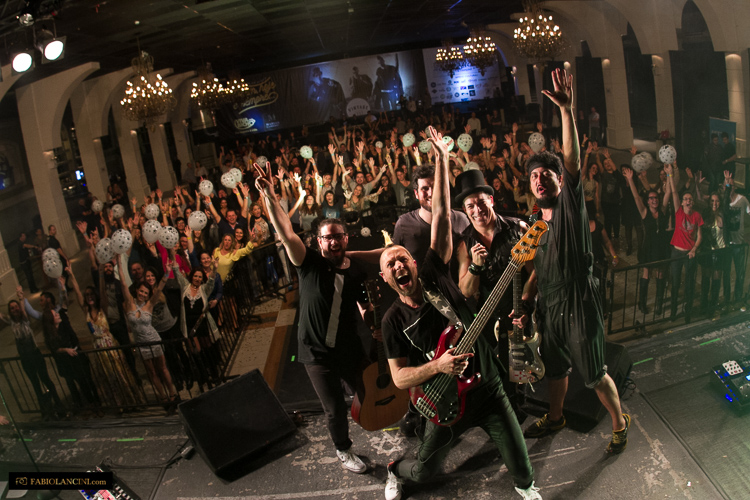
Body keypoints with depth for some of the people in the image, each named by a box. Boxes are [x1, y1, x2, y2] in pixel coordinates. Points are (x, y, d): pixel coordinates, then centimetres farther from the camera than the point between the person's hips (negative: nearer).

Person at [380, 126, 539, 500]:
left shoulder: (434, 275, -10)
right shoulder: (394, 320, -11)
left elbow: (441, 215, -14)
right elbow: (399, 377, -8)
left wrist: (443, 158, -15)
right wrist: (437, 366, -24)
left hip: (488, 389, 1)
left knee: (520, 465, 8)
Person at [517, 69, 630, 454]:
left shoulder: (571, 203, -10)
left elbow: (573, 160, -26)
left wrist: (566, 109, -36)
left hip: (579, 306, -6)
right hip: (549, 308, 7)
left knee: (594, 374, 6)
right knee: (555, 367, 23)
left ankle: (620, 423, 32)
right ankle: (554, 418, 46)